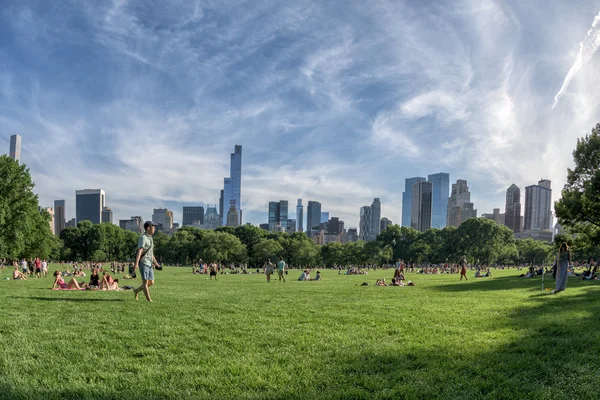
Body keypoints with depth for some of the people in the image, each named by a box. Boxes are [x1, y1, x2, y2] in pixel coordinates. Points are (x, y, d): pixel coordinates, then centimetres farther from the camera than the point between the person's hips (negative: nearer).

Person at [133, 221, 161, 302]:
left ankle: (136, 291, 26)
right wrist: (136, 263, -30)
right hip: (143, 263, -9)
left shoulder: (150, 238, 19)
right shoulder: (143, 238, -9)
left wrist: (156, 263, 27)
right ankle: (149, 299, -4)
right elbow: (139, 251, -21)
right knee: (145, 281, -6)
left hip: (149, 263, 9)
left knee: (151, 282, 8)